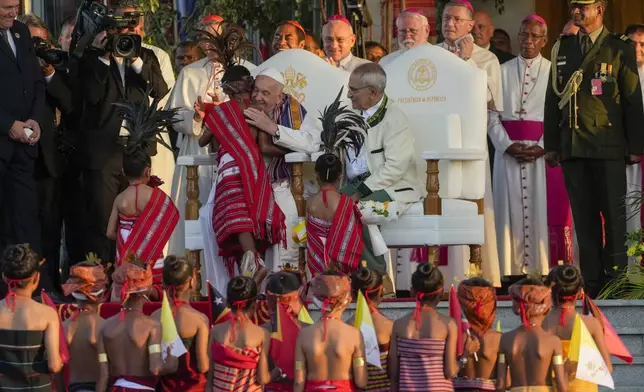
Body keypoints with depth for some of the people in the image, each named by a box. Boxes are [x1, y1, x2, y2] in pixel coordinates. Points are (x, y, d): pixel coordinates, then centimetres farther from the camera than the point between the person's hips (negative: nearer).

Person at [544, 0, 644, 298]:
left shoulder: (620, 48, 3)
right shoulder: (562, 49, 14)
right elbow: (553, 98, 15)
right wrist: (551, 144, 9)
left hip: (609, 146, -3)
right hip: (572, 147, 3)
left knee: (613, 213, -2)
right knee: (583, 215, 3)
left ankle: (615, 276, 4)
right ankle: (591, 280, 6)